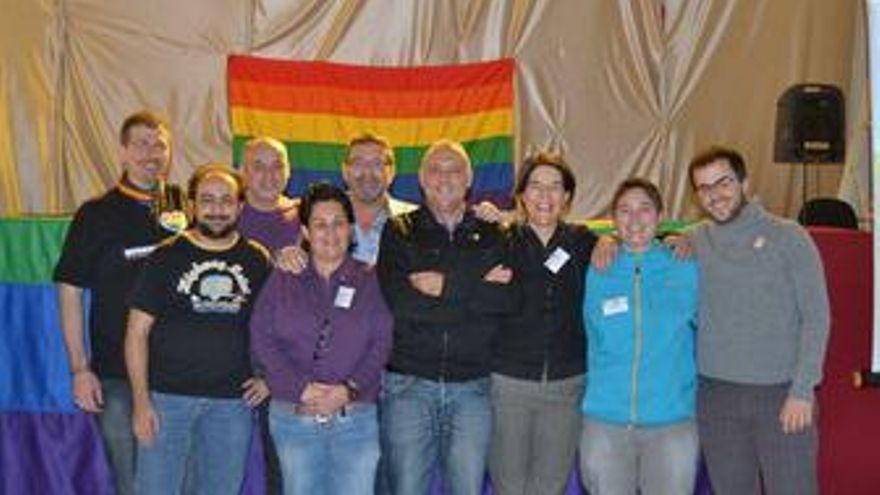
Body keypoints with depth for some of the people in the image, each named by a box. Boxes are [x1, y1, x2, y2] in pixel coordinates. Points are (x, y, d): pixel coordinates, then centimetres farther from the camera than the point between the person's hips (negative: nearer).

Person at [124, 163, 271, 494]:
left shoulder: (257, 260, 5)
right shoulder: (167, 257, 0)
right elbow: (137, 332, -1)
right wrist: (140, 400, -8)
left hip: (233, 400, 2)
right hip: (168, 395, -2)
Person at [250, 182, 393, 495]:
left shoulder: (369, 281, 7)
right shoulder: (282, 281, 9)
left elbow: (381, 343, 0)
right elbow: (262, 338, 0)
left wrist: (349, 389, -14)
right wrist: (301, 388, -12)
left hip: (356, 419, 0)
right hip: (293, 418, 1)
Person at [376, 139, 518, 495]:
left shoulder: (490, 235, 10)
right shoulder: (399, 232, 5)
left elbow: (509, 299, -6)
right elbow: (397, 302, -12)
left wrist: (447, 286, -14)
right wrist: (478, 289, -10)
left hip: (471, 386, 1)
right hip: (407, 384, -1)